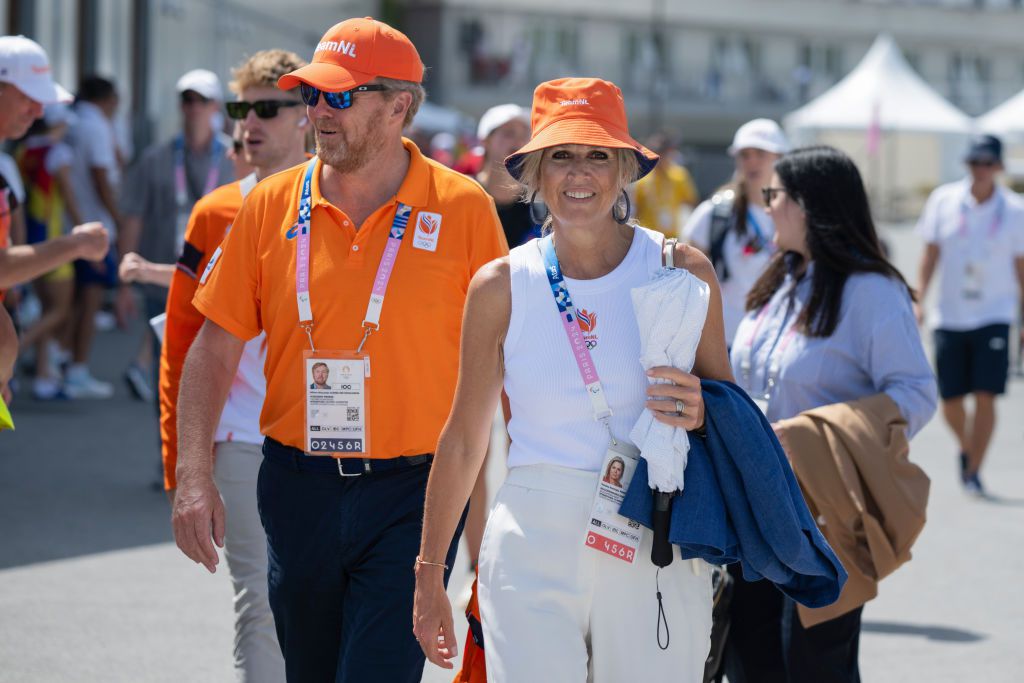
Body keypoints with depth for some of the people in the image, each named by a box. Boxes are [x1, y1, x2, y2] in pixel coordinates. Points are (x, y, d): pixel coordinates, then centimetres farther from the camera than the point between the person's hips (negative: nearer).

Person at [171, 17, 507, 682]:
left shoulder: (463, 208, -4)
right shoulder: (272, 205, 3)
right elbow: (214, 349, 6)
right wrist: (195, 475, -3)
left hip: (412, 492, -4)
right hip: (298, 490, 4)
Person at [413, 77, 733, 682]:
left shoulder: (682, 272, 1)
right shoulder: (501, 287, 2)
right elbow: (464, 438, 11)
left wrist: (701, 412, -13)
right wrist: (429, 573, 14)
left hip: (656, 553, 0)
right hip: (533, 555, 0)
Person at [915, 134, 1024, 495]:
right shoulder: (944, 201, 1)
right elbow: (930, 256, 8)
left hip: (994, 315, -1)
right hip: (949, 315, 2)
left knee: (985, 397, -12)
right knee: (951, 402, 4)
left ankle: (972, 471, -3)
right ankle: (967, 448, 34)